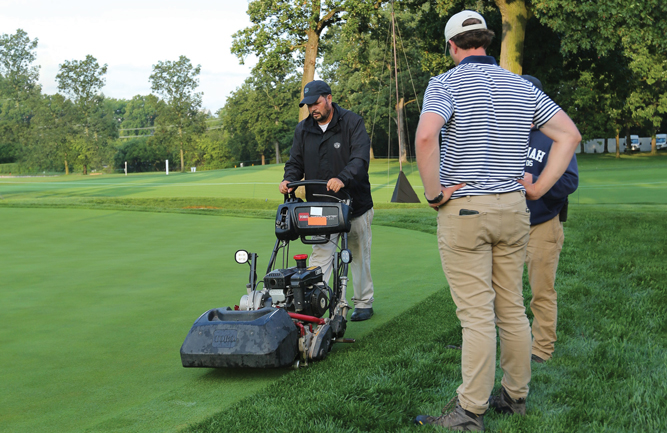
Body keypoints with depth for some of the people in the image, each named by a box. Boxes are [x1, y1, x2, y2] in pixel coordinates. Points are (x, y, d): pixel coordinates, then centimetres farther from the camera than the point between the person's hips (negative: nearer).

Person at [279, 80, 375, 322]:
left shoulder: (353, 123, -7)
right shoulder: (303, 129, 6)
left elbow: (361, 158, -20)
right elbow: (295, 162, 9)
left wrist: (343, 178, -38)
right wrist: (288, 179, -15)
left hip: (355, 204, -2)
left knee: (359, 256, 11)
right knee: (320, 256, -7)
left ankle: (363, 302, 26)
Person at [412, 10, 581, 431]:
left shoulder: (446, 83, -8)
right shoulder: (522, 86, 9)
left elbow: (426, 136, -27)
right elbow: (569, 134, 9)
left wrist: (434, 193, -15)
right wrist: (539, 188, 8)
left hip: (464, 210, -5)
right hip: (514, 209, 5)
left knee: (477, 314, -4)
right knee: (512, 308, 13)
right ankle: (516, 396, 23)